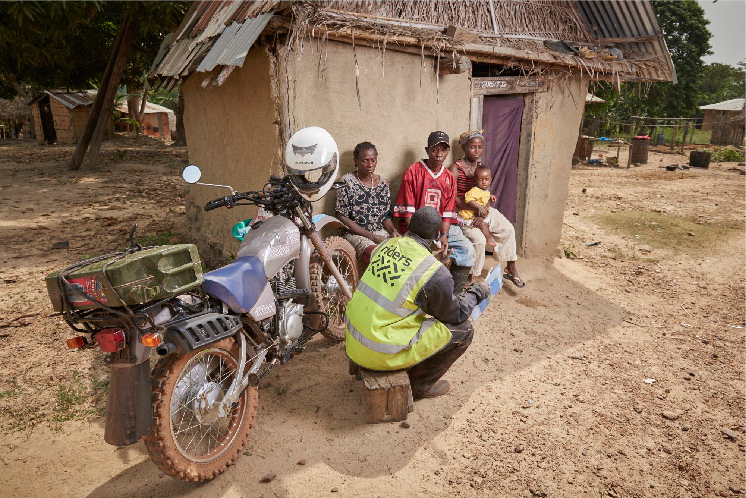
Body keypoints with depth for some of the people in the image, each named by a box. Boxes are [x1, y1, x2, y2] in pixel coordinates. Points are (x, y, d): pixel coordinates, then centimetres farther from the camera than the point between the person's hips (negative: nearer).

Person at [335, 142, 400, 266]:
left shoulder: (383, 183, 14)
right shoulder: (347, 182, 0)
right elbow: (342, 217, -7)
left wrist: (393, 231, -6)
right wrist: (372, 237, -13)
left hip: (381, 233, 5)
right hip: (356, 234, -5)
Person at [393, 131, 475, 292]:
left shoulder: (449, 178, 11)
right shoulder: (413, 172, -3)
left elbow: (448, 213, 6)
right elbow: (407, 211, -8)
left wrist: (444, 235, -11)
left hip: (442, 227, 5)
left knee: (467, 249, -14)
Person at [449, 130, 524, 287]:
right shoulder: (455, 168, -13)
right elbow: (453, 199, -20)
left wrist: (482, 215, -15)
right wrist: (476, 210, -27)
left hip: (481, 210, 7)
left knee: (508, 228, -1)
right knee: (478, 239, -26)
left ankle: (511, 268, 13)